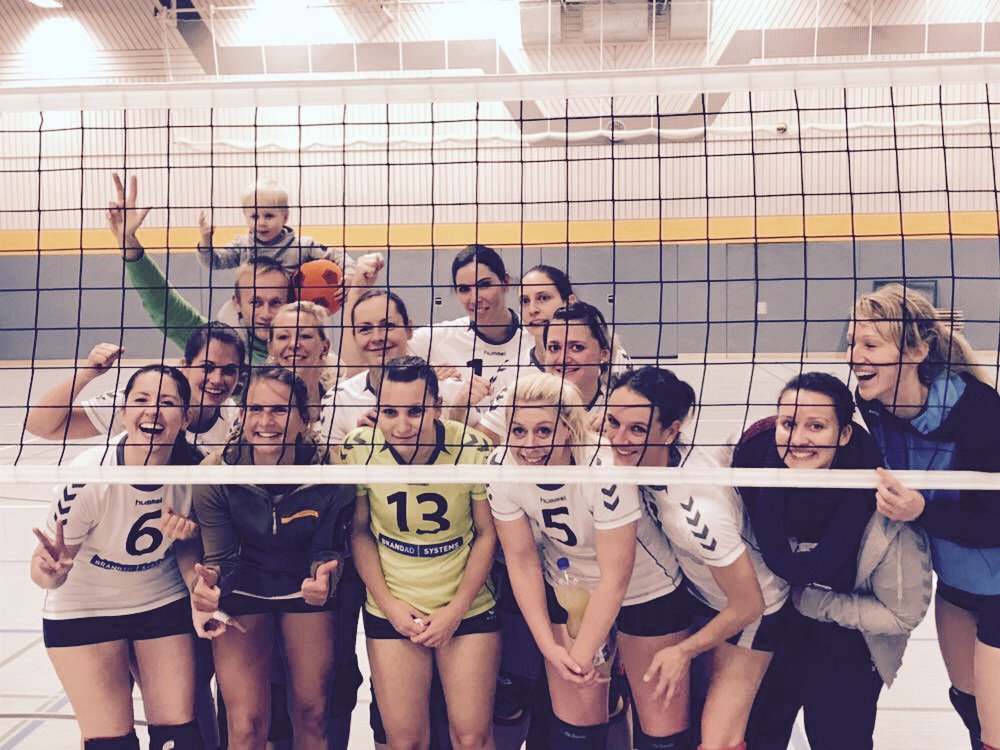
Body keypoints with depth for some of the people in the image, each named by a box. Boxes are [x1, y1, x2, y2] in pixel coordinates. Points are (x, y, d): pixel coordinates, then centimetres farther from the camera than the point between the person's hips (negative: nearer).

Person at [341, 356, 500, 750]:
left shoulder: (474, 449, -16)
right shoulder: (358, 449, -13)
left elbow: (487, 534, -4)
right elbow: (360, 531, 1)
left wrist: (456, 609, -7)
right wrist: (388, 604, -5)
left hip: (468, 606, -1)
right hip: (391, 609, 1)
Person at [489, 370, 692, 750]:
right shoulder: (502, 466, -19)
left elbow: (615, 578, -25)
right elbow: (521, 561, -8)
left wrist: (581, 655, -17)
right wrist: (550, 647, -9)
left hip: (646, 590, -3)